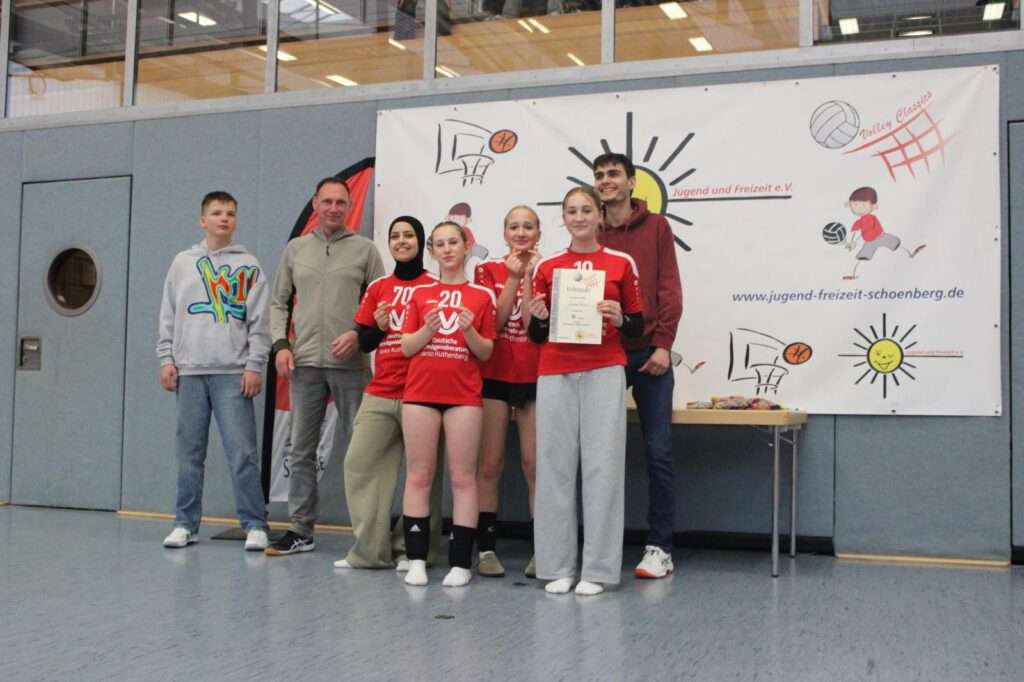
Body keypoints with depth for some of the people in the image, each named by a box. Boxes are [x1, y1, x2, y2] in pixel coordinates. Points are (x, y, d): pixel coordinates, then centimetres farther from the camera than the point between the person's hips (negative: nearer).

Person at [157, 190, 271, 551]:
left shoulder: (249, 265, 6)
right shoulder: (182, 263, 13)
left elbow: (259, 322, 1)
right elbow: (168, 317, 13)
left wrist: (254, 366, -6)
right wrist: (166, 359, 4)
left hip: (233, 373, -2)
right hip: (189, 372, 3)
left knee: (242, 452, -6)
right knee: (189, 452, 6)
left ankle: (255, 525, -1)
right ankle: (185, 523, 14)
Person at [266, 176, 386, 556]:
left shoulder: (364, 250, 5)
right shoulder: (295, 249, 13)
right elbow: (279, 303, 14)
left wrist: (359, 334, -13)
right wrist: (280, 344, 1)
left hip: (351, 364, -3)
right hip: (304, 363, 3)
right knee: (302, 450, 6)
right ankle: (301, 529, 15)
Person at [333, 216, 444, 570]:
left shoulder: (436, 287, 2)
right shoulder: (377, 288, 13)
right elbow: (363, 342, 12)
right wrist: (379, 326, -7)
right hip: (380, 394, 4)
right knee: (359, 463, -1)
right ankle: (369, 549, 5)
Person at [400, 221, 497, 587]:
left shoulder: (482, 295, 6)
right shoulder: (420, 293, 11)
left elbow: (486, 353, 4)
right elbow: (406, 347, 6)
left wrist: (470, 331, -14)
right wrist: (428, 329, -11)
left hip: (464, 396, -2)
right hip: (420, 392, 2)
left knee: (463, 477, -2)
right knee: (418, 476, 2)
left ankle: (461, 563, 1)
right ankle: (416, 559, 6)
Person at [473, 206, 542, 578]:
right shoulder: (489, 269, 6)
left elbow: (533, 323, -8)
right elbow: (493, 321, -6)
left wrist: (529, 276, -12)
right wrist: (512, 277, -10)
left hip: (535, 377, 0)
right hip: (495, 375, 1)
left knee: (536, 465, 1)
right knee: (489, 465, 2)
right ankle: (486, 548, 10)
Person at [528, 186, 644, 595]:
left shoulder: (620, 264, 7)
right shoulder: (547, 268, 11)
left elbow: (638, 328, 9)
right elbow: (536, 336, 13)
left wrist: (619, 319, -11)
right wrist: (539, 317, -7)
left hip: (604, 374, -2)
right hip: (555, 374, 2)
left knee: (603, 465, -4)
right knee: (555, 465, 0)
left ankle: (598, 569, 4)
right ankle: (557, 567, 8)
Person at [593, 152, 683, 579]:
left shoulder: (656, 227, 3)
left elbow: (669, 291, -1)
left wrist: (663, 344, -9)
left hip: (648, 353, -2)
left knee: (657, 452, -1)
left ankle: (659, 548, 8)